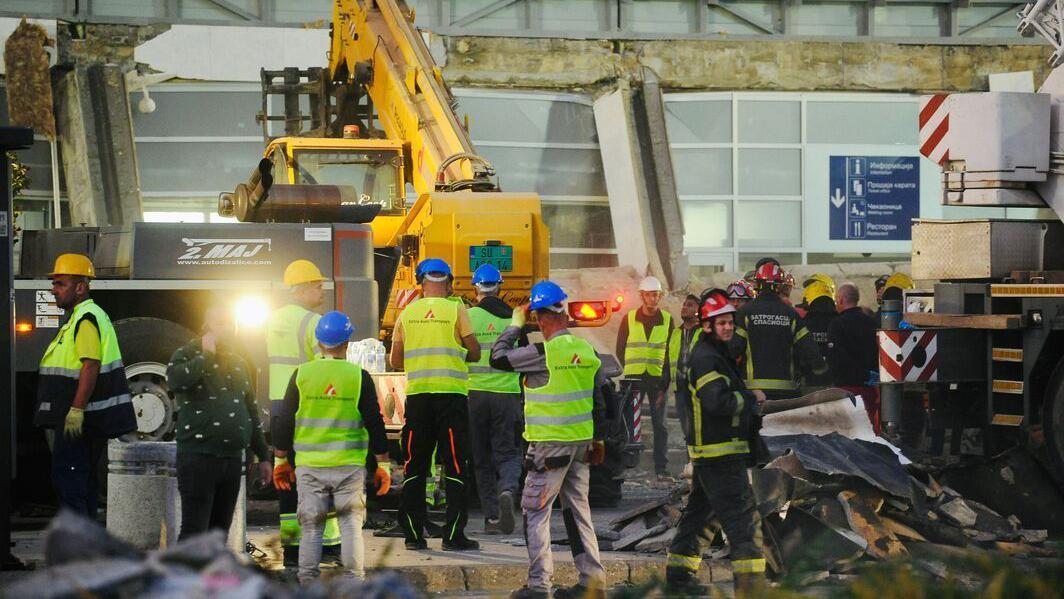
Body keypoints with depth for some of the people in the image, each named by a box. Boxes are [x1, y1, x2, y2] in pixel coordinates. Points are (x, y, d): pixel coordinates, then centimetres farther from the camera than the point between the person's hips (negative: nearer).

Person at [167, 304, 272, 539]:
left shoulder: (238, 362, 20)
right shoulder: (188, 354, 0)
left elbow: (251, 411, 25)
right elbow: (175, 379, -24)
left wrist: (263, 456, 23)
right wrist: (207, 355, -14)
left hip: (232, 457, 7)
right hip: (199, 456, -6)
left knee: (220, 530, 8)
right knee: (194, 531, -10)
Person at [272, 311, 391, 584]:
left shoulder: (301, 375, 0)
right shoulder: (359, 377, -3)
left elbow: (284, 421, 4)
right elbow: (375, 423, -1)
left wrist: (281, 460, 15)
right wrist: (383, 464, 7)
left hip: (309, 467, 1)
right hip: (349, 466, -1)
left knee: (311, 528, 6)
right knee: (351, 524, 5)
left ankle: (307, 585, 5)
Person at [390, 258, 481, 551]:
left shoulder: (407, 313, 6)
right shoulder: (456, 310, -3)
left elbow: (396, 361, 8)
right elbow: (475, 353, 0)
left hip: (417, 395, 3)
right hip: (451, 393, -3)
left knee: (415, 466, 9)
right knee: (455, 465, 1)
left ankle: (413, 534, 7)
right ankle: (453, 535, -3)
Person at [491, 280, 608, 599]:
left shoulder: (542, 353, -16)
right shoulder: (587, 350, 5)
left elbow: (498, 357, -8)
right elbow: (599, 399, 12)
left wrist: (515, 324, 2)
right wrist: (599, 439, 20)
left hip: (550, 443, -7)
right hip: (582, 441, 7)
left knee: (535, 511, 0)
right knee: (578, 507, 14)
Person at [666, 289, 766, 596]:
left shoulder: (716, 355, 18)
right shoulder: (706, 358, -16)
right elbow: (718, 401, -27)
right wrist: (751, 399, -14)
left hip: (707, 452, 11)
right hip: (720, 453, -11)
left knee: (701, 511, 17)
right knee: (743, 516, -10)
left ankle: (678, 575, 23)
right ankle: (749, 581, -12)